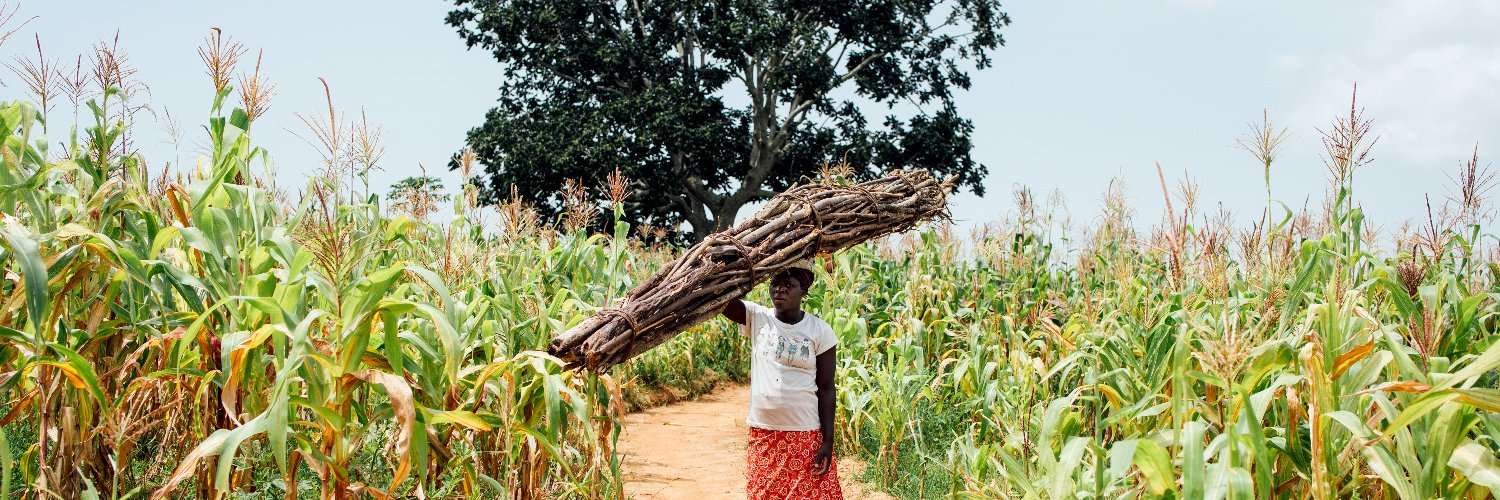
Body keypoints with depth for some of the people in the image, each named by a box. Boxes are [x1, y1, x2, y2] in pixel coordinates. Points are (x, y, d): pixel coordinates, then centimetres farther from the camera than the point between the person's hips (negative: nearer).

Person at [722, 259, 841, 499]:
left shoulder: (820, 331, -4)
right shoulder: (756, 317, 0)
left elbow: (826, 389, -3)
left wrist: (828, 442, -8)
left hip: (807, 435, -2)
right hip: (763, 435, 2)